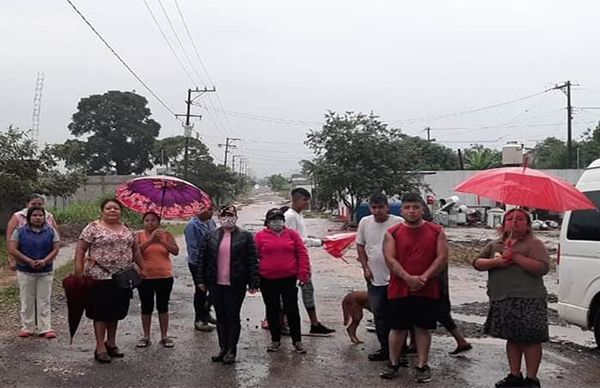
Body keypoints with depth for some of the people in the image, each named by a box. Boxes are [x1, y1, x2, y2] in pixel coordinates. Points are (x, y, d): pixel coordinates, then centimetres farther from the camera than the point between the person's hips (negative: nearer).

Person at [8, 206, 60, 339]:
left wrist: (45, 261, -18)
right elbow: (12, 249, -7)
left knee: (44, 301, 3)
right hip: (25, 272, 0)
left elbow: (55, 249, -1)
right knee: (27, 301, 7)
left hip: (45, 272, 1)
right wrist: (29, 261, -16)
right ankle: (27, 328, 19)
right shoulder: (20, 232, 0)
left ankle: (45, 328, 8)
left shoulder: (51, 231, 3)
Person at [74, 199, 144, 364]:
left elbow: (135, 250, 17)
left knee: (116, 311, 13)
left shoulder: (127, 230, 12)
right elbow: (80, 249, -7)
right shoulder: (93, 227, -4)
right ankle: (100, 348, 8)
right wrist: (78, 270, -14)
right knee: (101, 312, 0)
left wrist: (143, 268, 12)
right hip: (100, 276, -5)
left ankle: (111, 343, 27)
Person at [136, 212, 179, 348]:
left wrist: (162, 241, -25)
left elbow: (175, 251, -12)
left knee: (163, 306, 8)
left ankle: (164, 336, 17)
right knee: (146, 307, 8)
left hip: (164, 276, 0)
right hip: (145, 277, 0)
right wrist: (150, 240, -27)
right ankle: (146, 337, 19)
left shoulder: (166, 234, 0)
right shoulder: (139, 235, -2)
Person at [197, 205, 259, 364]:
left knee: (233, 317, 3)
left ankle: (231, 350, 16)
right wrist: (202, 280, 5)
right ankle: (223, 348, 24)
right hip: (216, 284, 3)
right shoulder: (212, 236, 6)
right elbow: (203, 259, 9)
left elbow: (253, 261, -5)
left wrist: (253, 283, -10)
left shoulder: (245, 236, -3)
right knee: (220, 318, 12)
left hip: (235, 285, -3)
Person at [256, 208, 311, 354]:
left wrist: (303, 274, -6)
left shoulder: (292, 234, 4)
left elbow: (302, 254, 1)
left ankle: (297, 341, 15)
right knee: (272, 310, 10)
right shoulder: (260, 236, 1)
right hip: (267, 281, 0)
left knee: (292, 309, 3)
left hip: (289, 279, 0)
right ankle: (275, 340, 24)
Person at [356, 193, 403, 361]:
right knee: (379, 314, 10)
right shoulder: (365, 222, 0)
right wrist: (365, 267, 3)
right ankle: (385, 348, 22)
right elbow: (360, 246, 10)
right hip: (374, 278, 4)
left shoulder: (398, 222, -11)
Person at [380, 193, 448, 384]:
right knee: (398, 327, 7)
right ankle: (393, 363, 23)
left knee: (423, 327, 8)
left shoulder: (436, 231, 2)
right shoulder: (392, 233, 0)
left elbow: (442, 258, -4)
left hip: (427, 290, 0)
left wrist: (424, 278, -15)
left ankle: (422, 365, 20)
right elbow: (390, 259, -7)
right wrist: (408, 278, -19)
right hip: (399, 289, 0)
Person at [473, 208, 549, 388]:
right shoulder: (494, 245, 14)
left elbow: (542, 268, -15)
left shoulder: (534, 244, -2)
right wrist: (495, 262, -11)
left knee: (530, 339, 0)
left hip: (528, 301, -5)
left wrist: (516, 257, -21)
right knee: (512, 338, 13)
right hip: (502, 301, 5)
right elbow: (477, 263, 7)